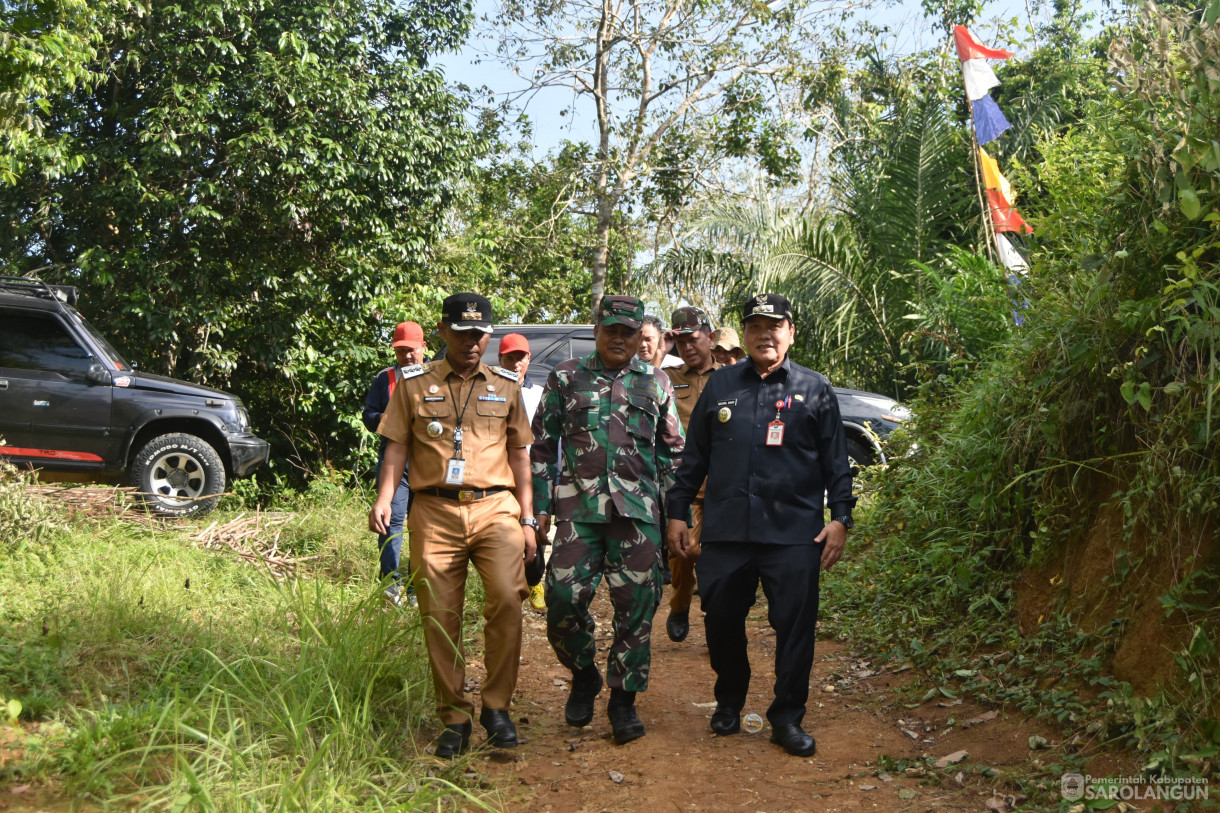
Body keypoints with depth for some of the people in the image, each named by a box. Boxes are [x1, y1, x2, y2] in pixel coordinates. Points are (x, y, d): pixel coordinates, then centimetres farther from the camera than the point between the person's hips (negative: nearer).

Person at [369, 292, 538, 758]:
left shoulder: (505, 387, 13)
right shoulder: (414, 384, 10)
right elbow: (398, 446, 9)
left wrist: (527, 518, 10)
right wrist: (383, 500, -7)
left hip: (495, 509, 0)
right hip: (434, 512, 0)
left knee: (507, 598, -19)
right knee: (439, 616, 1)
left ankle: (496, 706, -2)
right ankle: (454, 719, 17)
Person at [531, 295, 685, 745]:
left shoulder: (656, 384, 13)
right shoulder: (565, 378, 10)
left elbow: (673, 451, 18)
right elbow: (542, 445, 11)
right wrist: (539, 505, 4)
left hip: (638, 509, 1)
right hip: (578, 507, 0)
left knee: (637, 604, 0)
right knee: (564, 596, -7)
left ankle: (623, 699, 15)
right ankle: (584, 674, 21)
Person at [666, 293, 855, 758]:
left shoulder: (815, 389, 8)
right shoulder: (721, 386, 12)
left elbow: (836, 462, 8)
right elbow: (694, 457, 14)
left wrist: (840, 518, 0)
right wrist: (678, 514, 10)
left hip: (794, 533, -2)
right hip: (725, 530, 2)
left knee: (795, 627, 0)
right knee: (721, 621, 9)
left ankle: (787, 719, 16)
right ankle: (729, 702, 32)